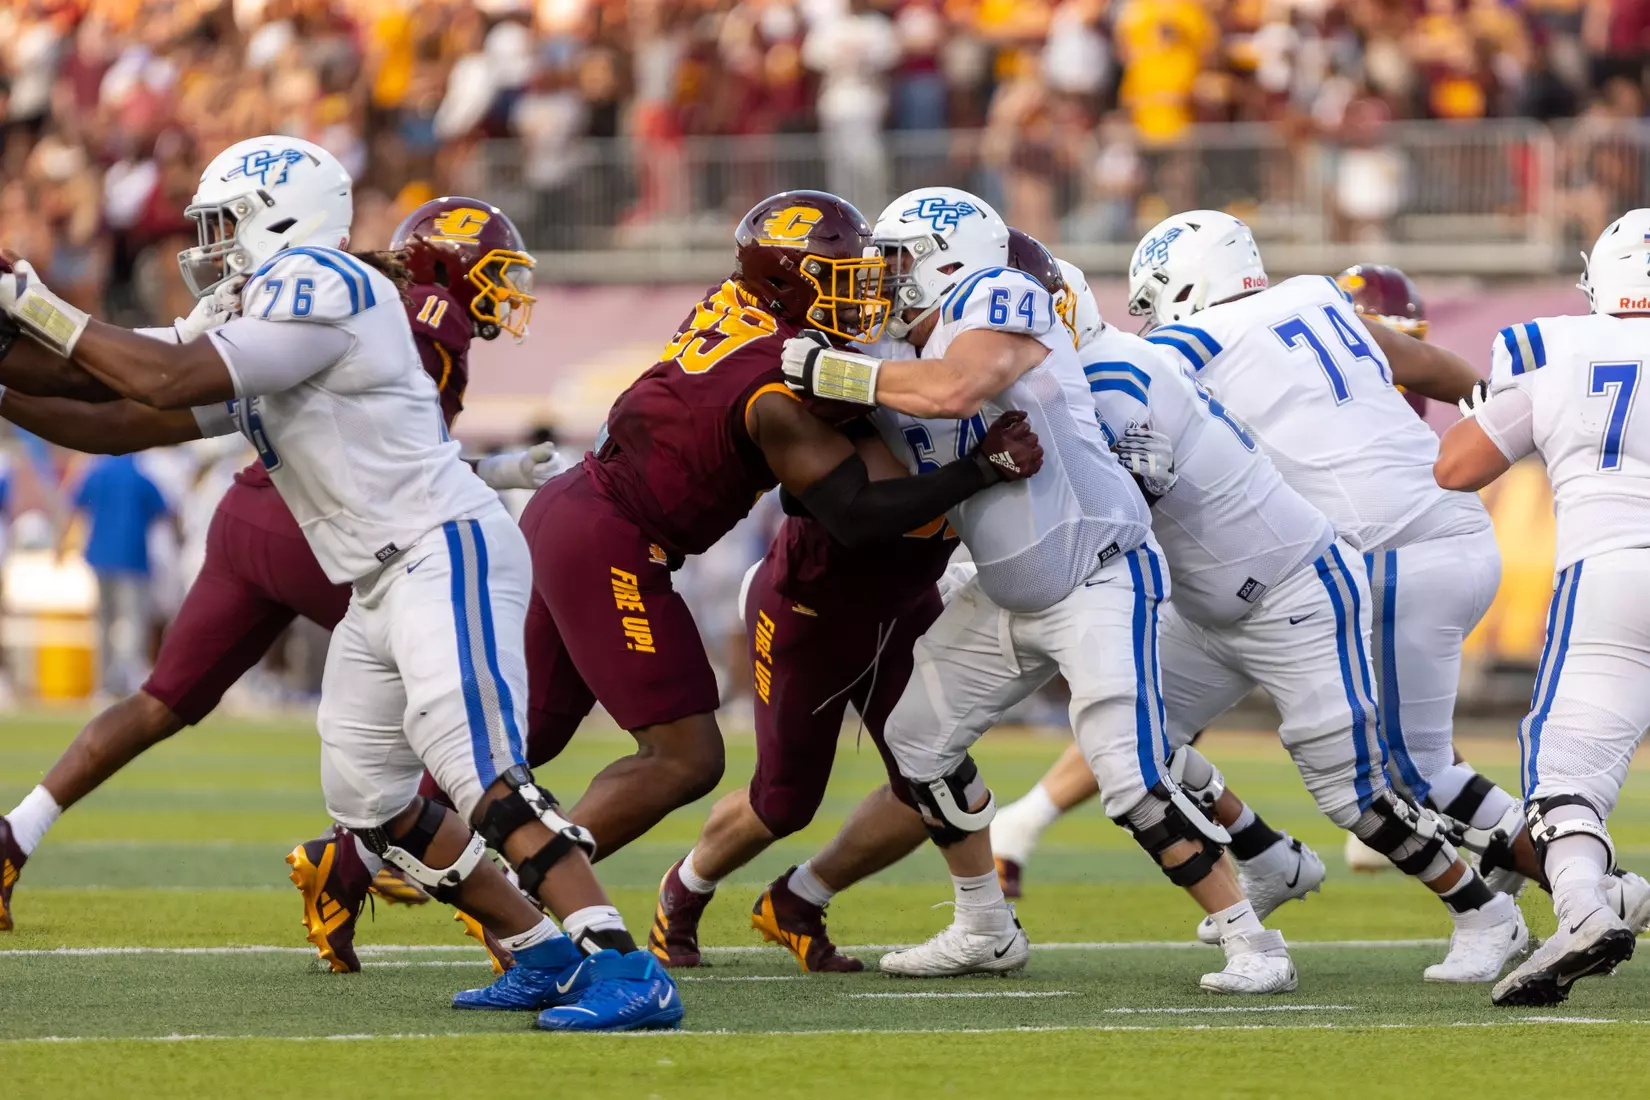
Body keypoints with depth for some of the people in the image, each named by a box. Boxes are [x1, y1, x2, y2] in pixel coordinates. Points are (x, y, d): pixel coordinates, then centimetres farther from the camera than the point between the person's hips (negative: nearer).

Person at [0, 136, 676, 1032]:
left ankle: (630, 977, -30)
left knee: (481, 779, -23)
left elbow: (170, 383, -19)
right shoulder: (247, 328, 19)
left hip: (445, 555, -11)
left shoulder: (319, 288, -12)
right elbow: (126, 424, 20)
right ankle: (545, 958, 20)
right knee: (370, 802, 14)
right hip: (383, 587, 11)